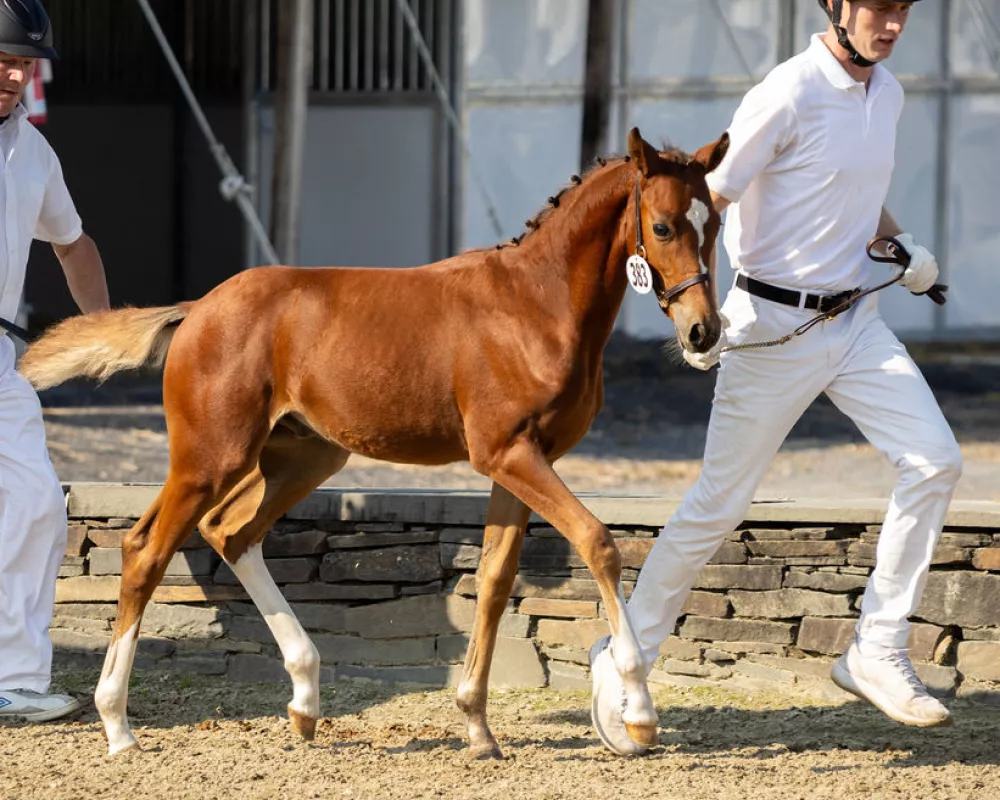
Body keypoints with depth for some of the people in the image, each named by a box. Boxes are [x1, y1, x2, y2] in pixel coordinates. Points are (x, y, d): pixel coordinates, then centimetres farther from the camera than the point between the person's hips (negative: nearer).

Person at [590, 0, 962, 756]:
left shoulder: (887, 93, 6)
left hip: (857, 320, 7)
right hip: (774, 324, -7)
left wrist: (905, 246, 8)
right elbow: (707, 201, -17)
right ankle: (625, 660, 16)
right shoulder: (788, 95, -18)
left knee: (935, 461, -7)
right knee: (720, 504, 0)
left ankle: (877, 654, 1)